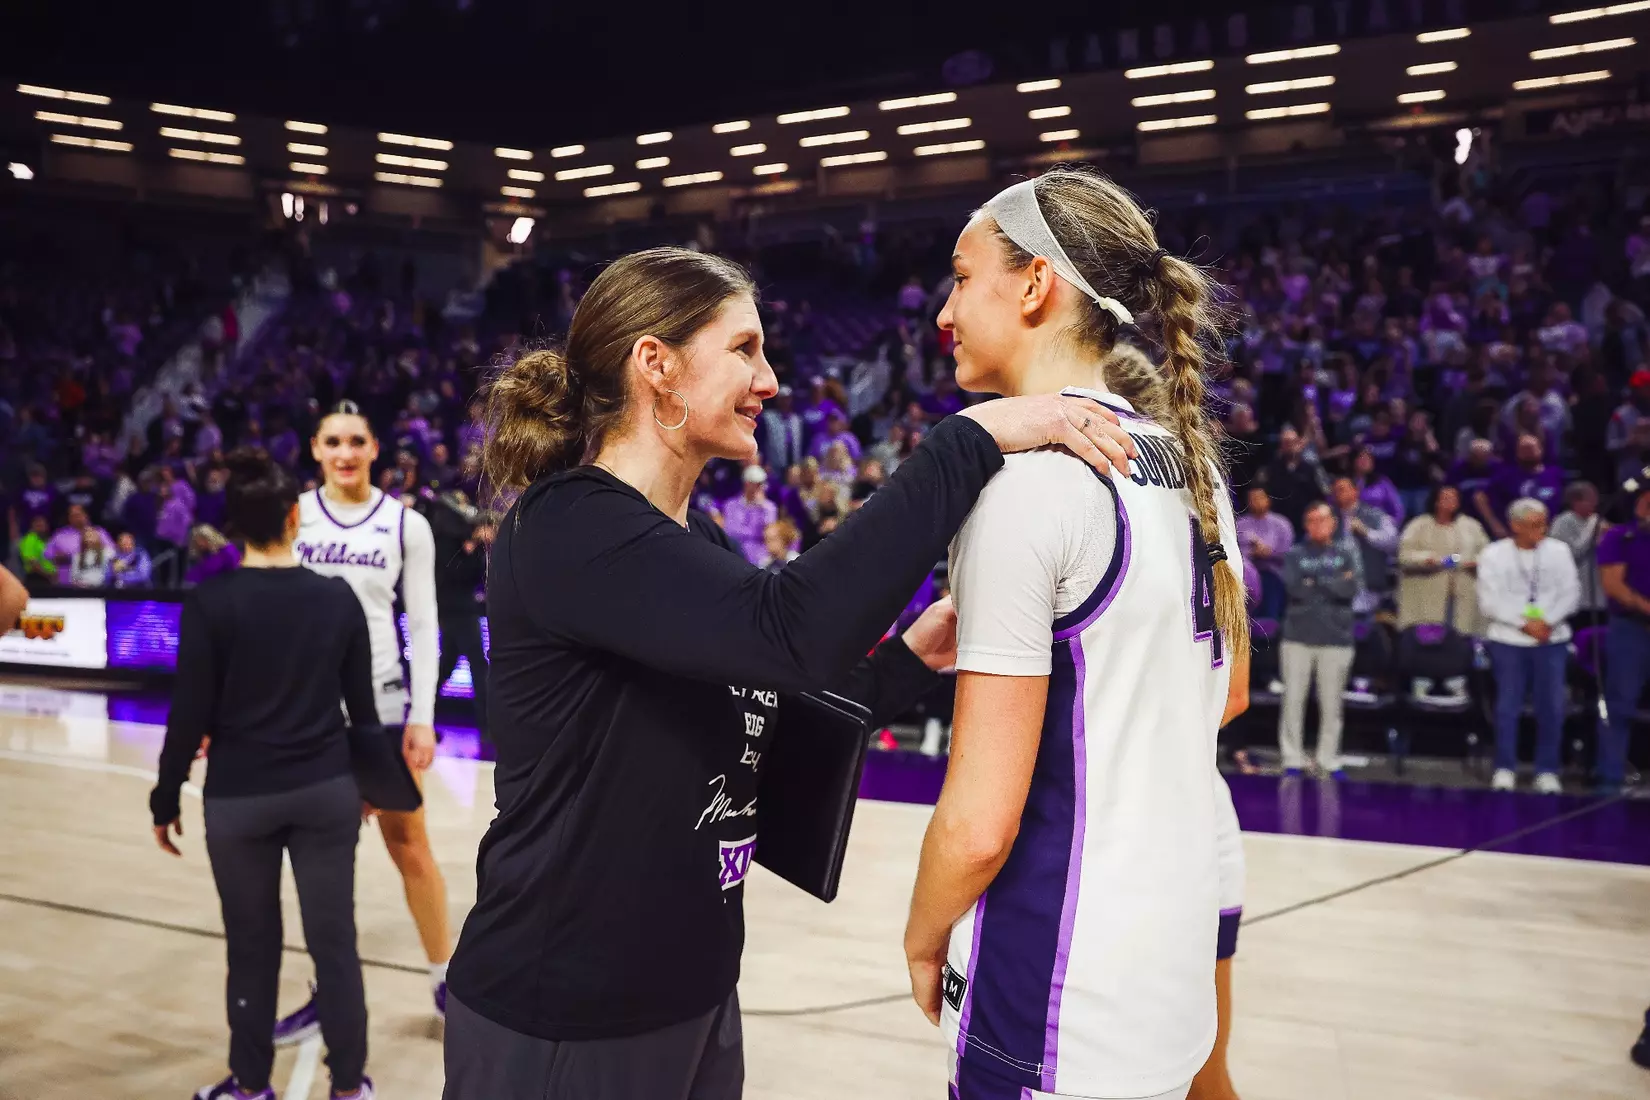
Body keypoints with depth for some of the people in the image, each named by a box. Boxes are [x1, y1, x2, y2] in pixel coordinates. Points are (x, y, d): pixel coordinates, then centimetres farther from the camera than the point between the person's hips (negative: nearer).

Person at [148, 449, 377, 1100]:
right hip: (328, 791, 2)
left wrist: (166, 799, 5)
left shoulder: (211, 603, -10)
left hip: (240, 799, -2)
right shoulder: (338, 597, -2)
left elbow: (190, 716, -8)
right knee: (334, 943, 9)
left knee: (253, 947, 12)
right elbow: (362, 706, 4)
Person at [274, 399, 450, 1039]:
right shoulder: (292, 514, 0)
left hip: (380, 699, -1)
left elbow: (423, 625, -1)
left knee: (408, 846, 6)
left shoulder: (406, 525, -2)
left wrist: (423, 716, -7)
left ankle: (445, 979, 21)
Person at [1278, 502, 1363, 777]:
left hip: (1336, 638, 0)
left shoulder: (1347, 552, 8)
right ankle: (1293, 759, 8)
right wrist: (1335, 584, -7)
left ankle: (1329, 759, 13)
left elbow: (1353, 588, -7)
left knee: (1331, 703, 4)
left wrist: (1315, 582, -7)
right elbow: (1295, 588, -10)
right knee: (1293, 700, 0)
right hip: (1298, 636, 0)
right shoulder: (1295, 554, 6)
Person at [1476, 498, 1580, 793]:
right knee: (1508, 705, 0)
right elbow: (1490, 601, -6)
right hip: (1508, 639, -2)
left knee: (1552, 706, 0)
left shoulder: (1558, 551, 6)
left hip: (1551, 638, 2)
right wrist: (1525, 623, -12)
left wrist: (1548, 621, -12)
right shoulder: (1493, 554, 0)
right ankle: (1505, 768, 9)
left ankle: (1547, 771, 9)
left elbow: (1571, 593, 2)